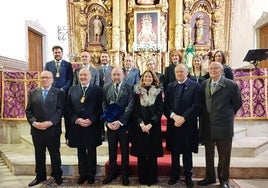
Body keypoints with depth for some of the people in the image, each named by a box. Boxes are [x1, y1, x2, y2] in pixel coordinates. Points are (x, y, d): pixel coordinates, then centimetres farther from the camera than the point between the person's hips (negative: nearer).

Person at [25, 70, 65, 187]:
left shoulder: (59, 93, 0)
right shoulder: (33, 93, 11)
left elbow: (60, 110, -8)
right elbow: (28, 110, 6)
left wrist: (50, 122, -18)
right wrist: (34, 122, -10)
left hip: (53, 129, -3)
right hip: (36, 129, 3)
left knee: (55, 154, 9)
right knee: (39, 154, 14)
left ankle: (57, 175, 25)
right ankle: (40, 176, 29)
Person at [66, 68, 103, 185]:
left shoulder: (97, 90, -1)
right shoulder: (72, 90, 8)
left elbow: (99, 107, -6)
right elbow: (69, 107, 3)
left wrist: (91, 120, -16)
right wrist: (76, 119, -11)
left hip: (92, 126, -2)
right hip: (77, 126, 3)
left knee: (91, 151, 10)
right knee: (80, 152, 14)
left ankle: (91, 174, 26)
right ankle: (82, 174, 29)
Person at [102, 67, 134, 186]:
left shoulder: (129, 87, -3)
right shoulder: (106, 87, 5)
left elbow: (130, 106, -10)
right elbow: (104, 106, 3)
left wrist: (120, 121, -16)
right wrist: (108, 121, -8)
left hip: (124, 124, -2)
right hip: (110, 123, 2)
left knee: (124, 150, 10)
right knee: (112, 150, 12)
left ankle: (124, 174, 25)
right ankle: (112, 172, 29)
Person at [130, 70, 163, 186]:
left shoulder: (158, 92, 2)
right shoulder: (138, 92, 5)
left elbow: (159, 111, -3)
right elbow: (135, 110, 1)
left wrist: (150, 124, -14)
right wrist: (141, 124, -13)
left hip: (153, 127, -1)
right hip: (139, 127, 1)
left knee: (152, 153, 5)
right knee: (141, 153, 6)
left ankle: (152, 178, 20)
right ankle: (142, 178, 21)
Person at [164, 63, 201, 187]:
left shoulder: (195, 86, -2)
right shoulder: (170, 86, 8)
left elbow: (196, 106, -10)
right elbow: (166, 105, 4)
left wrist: (183, 118, -17)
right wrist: (174, 116, -13)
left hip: (188, 124, -3)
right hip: (173, 124, 3)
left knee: (187, 152, 10)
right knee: (174, 151, 11)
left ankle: (188, 176, 25)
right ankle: (175, 175, 27)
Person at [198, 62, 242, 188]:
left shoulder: (231, 85, -8)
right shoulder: (204, 84, 4)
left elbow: (238, 103, 1)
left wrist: (228, 115, 7)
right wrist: (204, 117, 9)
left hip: (223, 125, -4)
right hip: (207, 125, 4)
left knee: (224, 155, 11)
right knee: (209, 154, 17)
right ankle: (210, 177, 34)